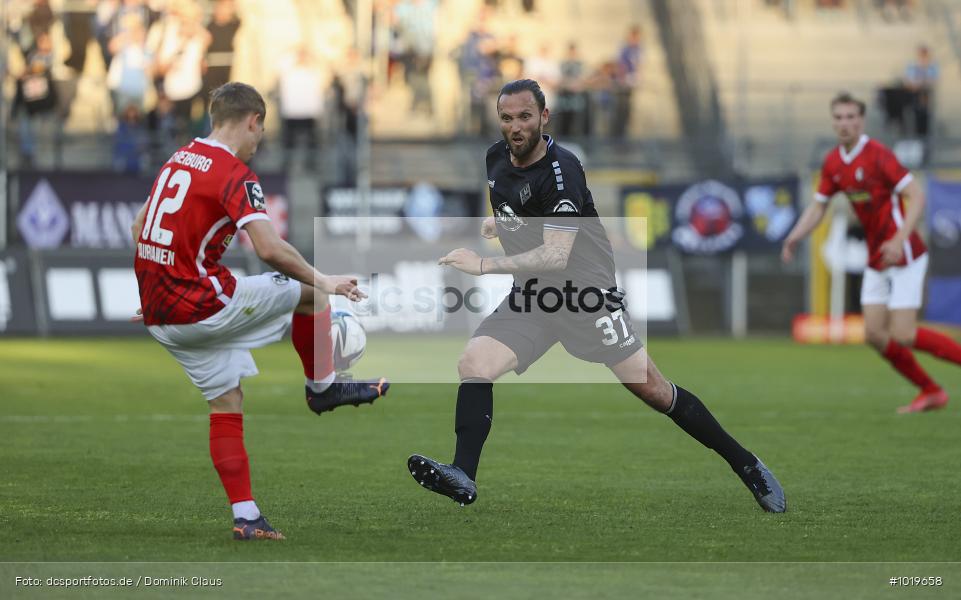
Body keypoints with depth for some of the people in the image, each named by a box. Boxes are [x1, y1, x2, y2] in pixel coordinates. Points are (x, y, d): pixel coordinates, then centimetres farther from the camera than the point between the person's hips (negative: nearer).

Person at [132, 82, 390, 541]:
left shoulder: (178, 160, 13)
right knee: (309, 292, 5)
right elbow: (269, 249, -25)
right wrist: (321, 281, -12)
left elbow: (139, 227, 23)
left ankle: (245, 517, 11)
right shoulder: (234, 172, -14)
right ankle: (323, 387, 20)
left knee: (225, 404, 13)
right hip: (203, 308, -8)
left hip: (158, 314, 8)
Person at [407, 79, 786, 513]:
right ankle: (463, 479, -18)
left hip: (586, 289, -6)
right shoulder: (497, 157, 4)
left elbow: (556, 254, -29)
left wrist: (484, 264, -30)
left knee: (650, 388, -5)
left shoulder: (561, 170, -21)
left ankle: (746, 466, 7)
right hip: (530, 295, 6)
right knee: (474, 363, -17)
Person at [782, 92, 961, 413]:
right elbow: (818, 206, 14)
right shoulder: (833, 163, 5)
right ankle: (931, 392, 15)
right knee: (875, 335, 2)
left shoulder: (878, 155, -18)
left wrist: (900, 239, -32)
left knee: (902, 336, -14)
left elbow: (916, 196, -21)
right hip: (876, 260, 8)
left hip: (904, 256, -8)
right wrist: (795, 236, -4)